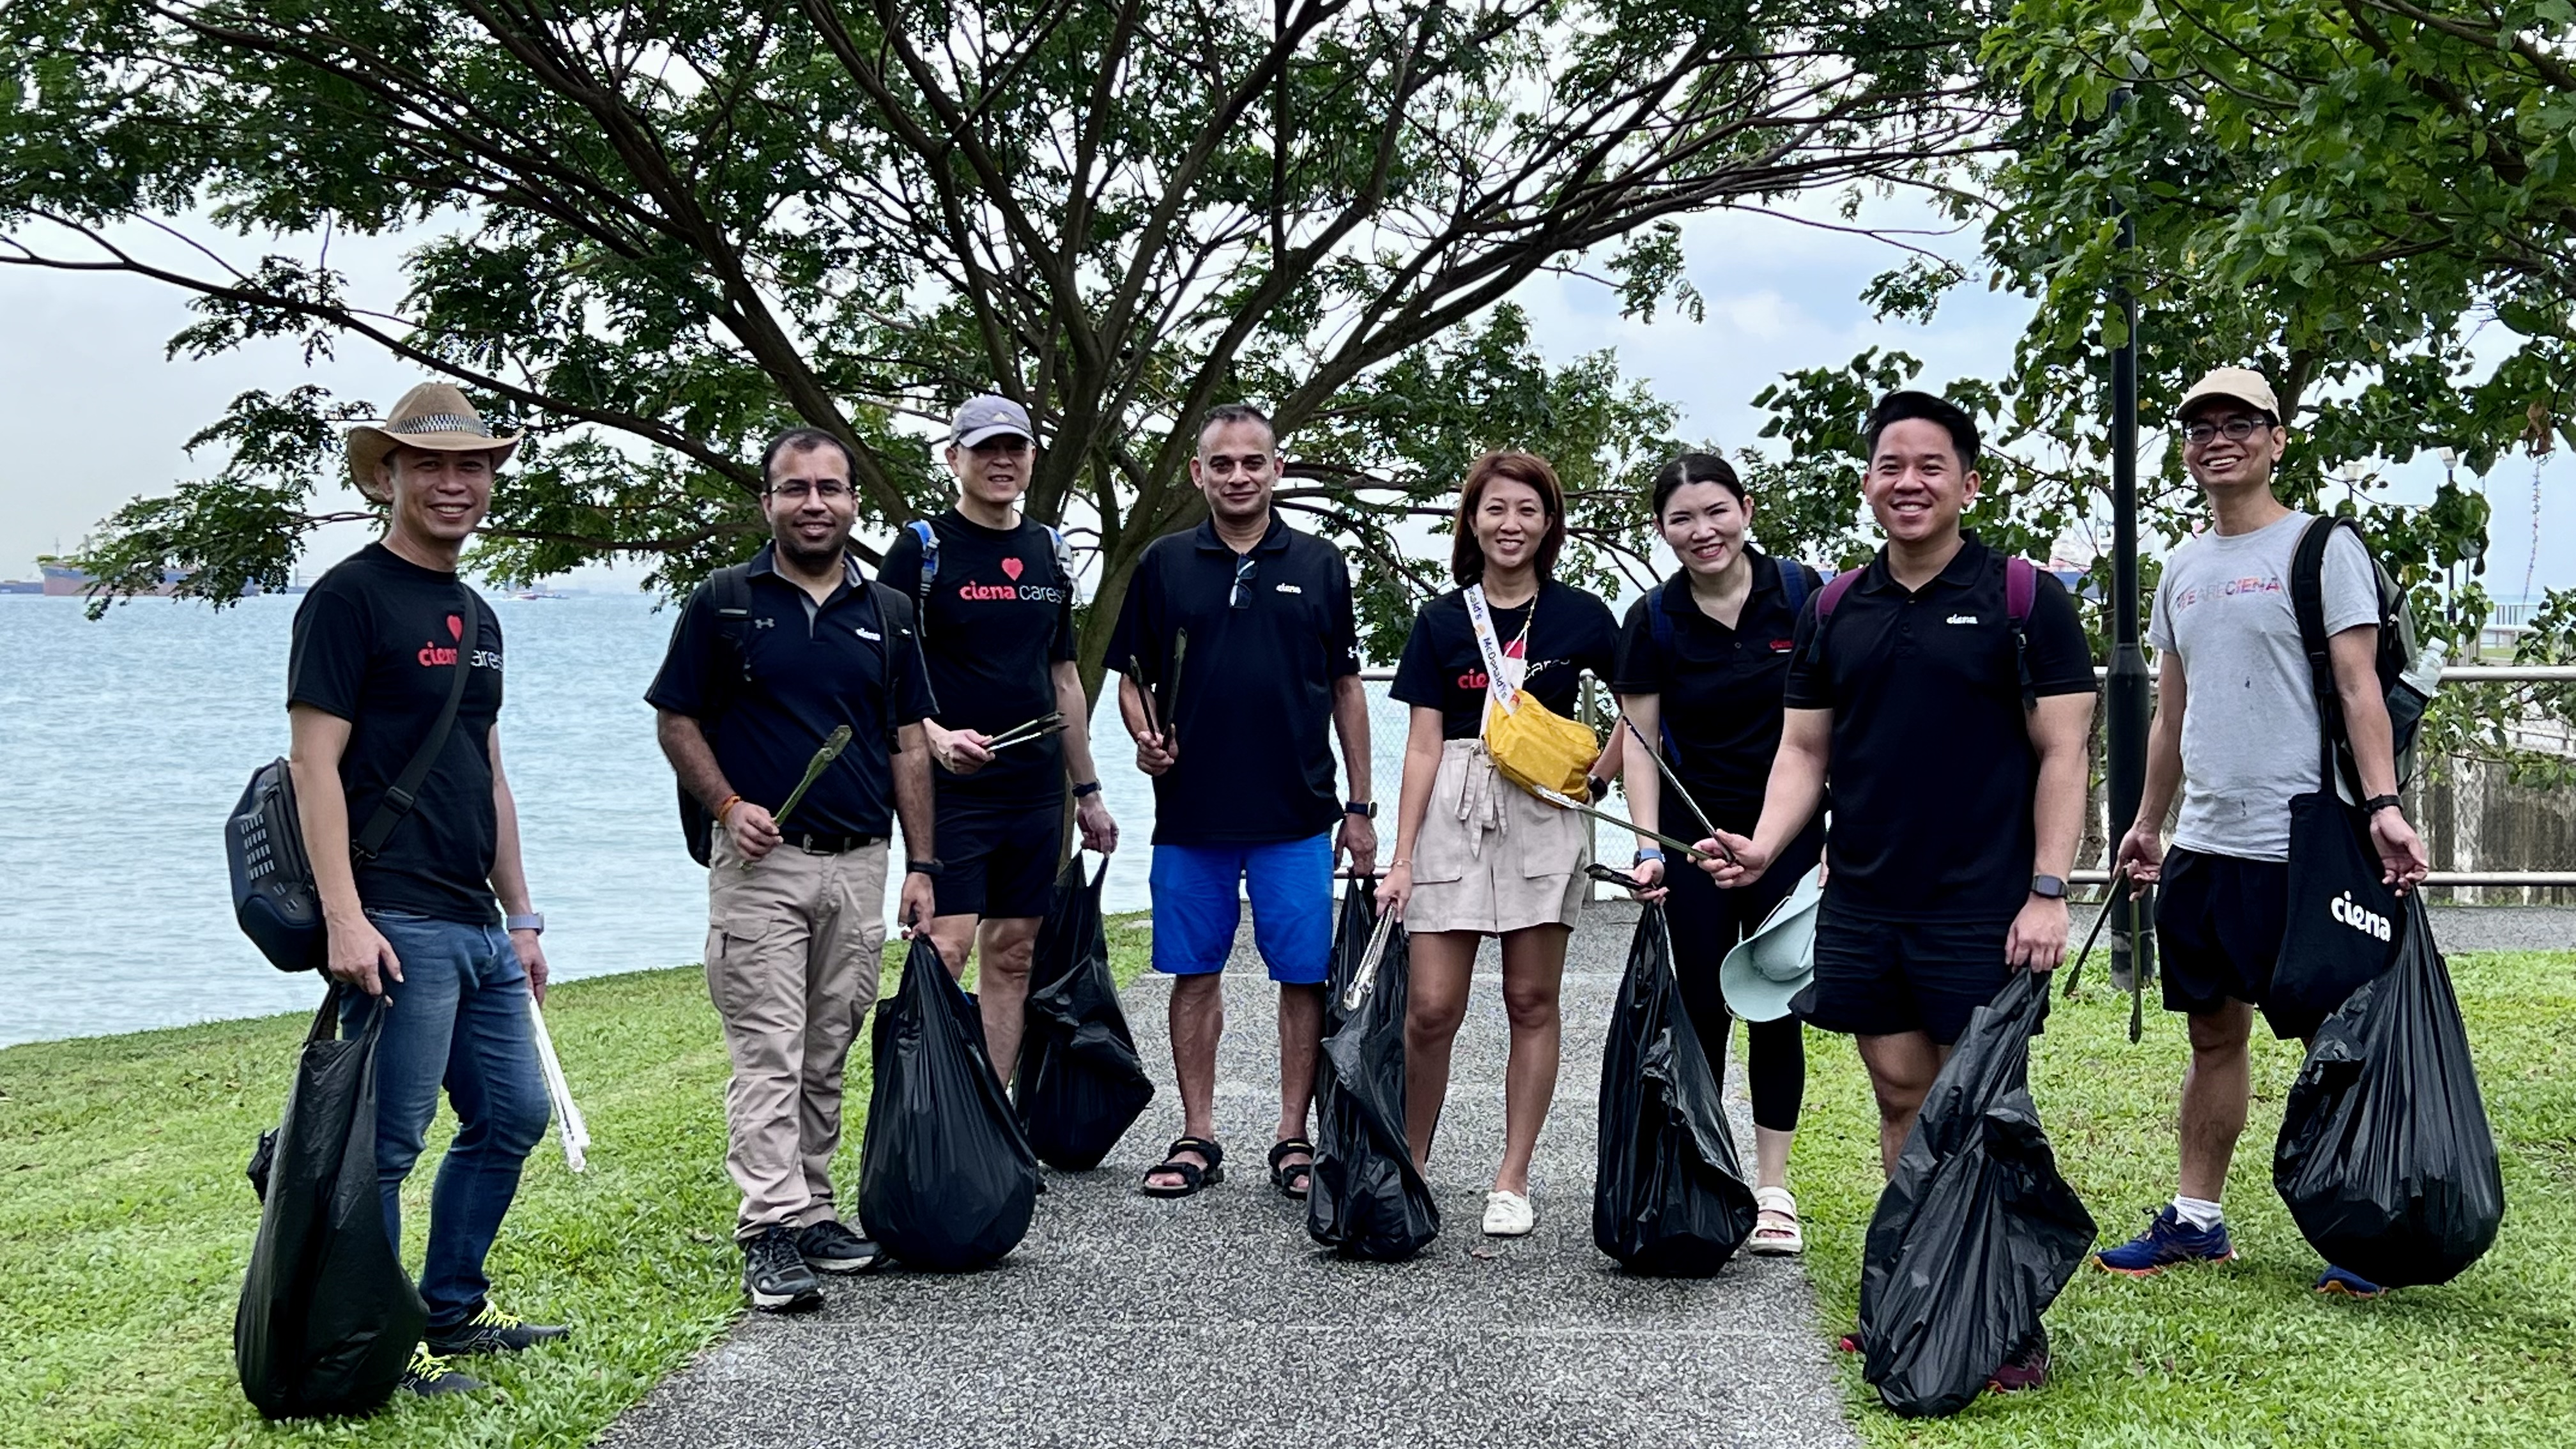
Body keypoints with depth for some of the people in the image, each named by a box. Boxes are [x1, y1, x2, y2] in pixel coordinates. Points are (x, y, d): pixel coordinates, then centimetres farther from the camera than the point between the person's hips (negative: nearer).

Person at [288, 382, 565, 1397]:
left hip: (478, 927, 9)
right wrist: (344, 918, -21)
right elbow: (314, 763, -14)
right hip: (396, 923, -9)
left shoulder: (475, 617, 18)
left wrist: (521, 917, 19)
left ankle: (451, 1312, 27)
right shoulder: (349, 598, -8)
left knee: (512, 1115, 14)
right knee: (386, 1144, -4)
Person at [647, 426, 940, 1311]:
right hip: (762, 863, -4)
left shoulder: (886, 613, 10)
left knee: (828, 1058, 11)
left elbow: (908, 744, 11)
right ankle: (771, 1234, -9)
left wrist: (921, 864, 6)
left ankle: (813, 1212, 20)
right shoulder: (724, 603, 1)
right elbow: (676, 721, 3)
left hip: (860, 865, 4)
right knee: (769, 1054, -8)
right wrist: (729, 805, -12)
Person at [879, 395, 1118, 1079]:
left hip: (1037, 791, 6)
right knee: (944, 951, -12)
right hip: (950, 791, -6)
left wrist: (1088, 790, 19)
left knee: (1013, 955, 8)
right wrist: (937, 736, -27)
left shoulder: (1050, 553, 14)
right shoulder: (921, 549, -4)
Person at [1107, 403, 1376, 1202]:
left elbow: (1346, 687, 9)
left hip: (1297, 814, 0)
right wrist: (1144, 735, -11)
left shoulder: (1319, 565, 5)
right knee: (1194, 973, 6)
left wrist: (1360, 806, 6)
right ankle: (1197, 1138, 16)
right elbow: (1132, 679, 10)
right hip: (1190, 811, 1)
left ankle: (1293, 1139, 11)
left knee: (1304, 976, 1)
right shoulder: (1164, 565, 5)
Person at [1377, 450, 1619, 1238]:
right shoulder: (1441, 620, 6)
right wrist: (1401, 859, 0)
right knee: (1430, 1008, -5)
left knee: (1532, 1002, 3)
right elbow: (1423, 745, 4)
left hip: (1545, 816, 0)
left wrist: (1597, 772, 2)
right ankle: (1410, 1168, 13)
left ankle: (1512, 1181, 12)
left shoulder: (1581, 616, 5)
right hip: (1453, 811, 0)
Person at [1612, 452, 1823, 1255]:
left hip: (1789, 829, -1)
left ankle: (1773, 1185, 13)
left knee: (1776, 1005, 3)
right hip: (1695, 834, 1)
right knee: (1702, 1005, 3)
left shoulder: (1801, 594, -6)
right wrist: (1648, 848, -10)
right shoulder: (1654, 620, -3)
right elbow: (1640, 738, -1)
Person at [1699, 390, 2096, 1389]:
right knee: (1902, 1102, 10)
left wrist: (2048, 891, -12)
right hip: (1861, 906, 5)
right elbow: (1803, 750, 13)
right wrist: (1764, 846, -5)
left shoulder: (2024, 598, -3)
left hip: (1979, 910, -4)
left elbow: (2063, 751, -5)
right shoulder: (1832, 612, 10)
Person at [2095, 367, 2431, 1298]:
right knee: (2214, 1033, 13)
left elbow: (2359, 688, -12)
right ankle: (2196, 1221, 20)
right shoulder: (2182, 570, 15)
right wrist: (2146, 822, 21)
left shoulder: (2321, 548, -4)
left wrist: (2383, 803, -22)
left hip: (2297, 845, -7)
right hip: (2202, 844, 7)